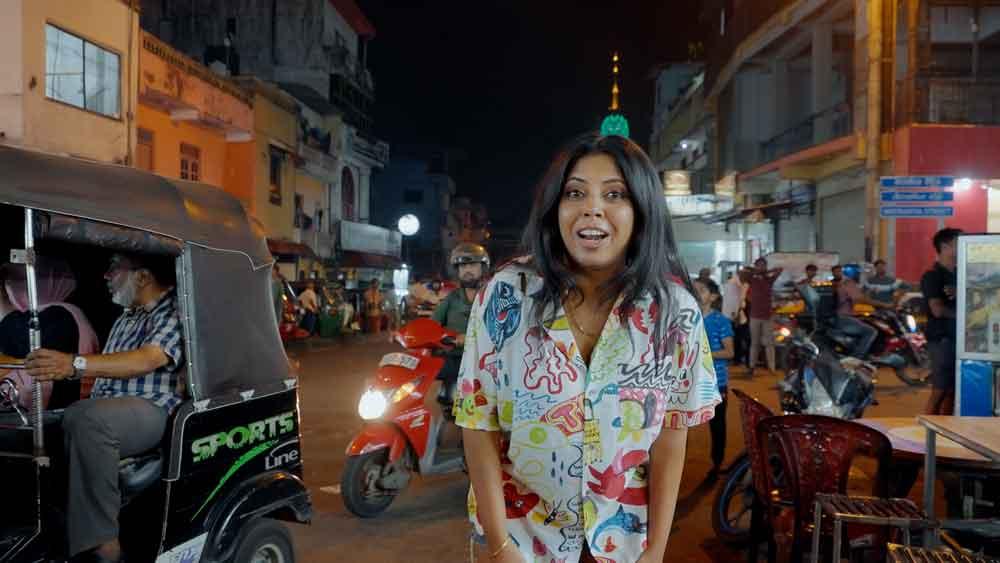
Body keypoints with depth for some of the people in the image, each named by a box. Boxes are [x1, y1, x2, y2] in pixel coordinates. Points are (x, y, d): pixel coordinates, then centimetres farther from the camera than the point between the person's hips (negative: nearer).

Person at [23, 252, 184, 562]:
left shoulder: (174, 311, -6)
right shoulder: (126, 316, 23)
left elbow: (148, 360, -24)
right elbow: (110, 365, 20)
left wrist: (76, 364, -35)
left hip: (150, 409, -9)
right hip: (107, 407, 9)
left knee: (88, 418, -35)